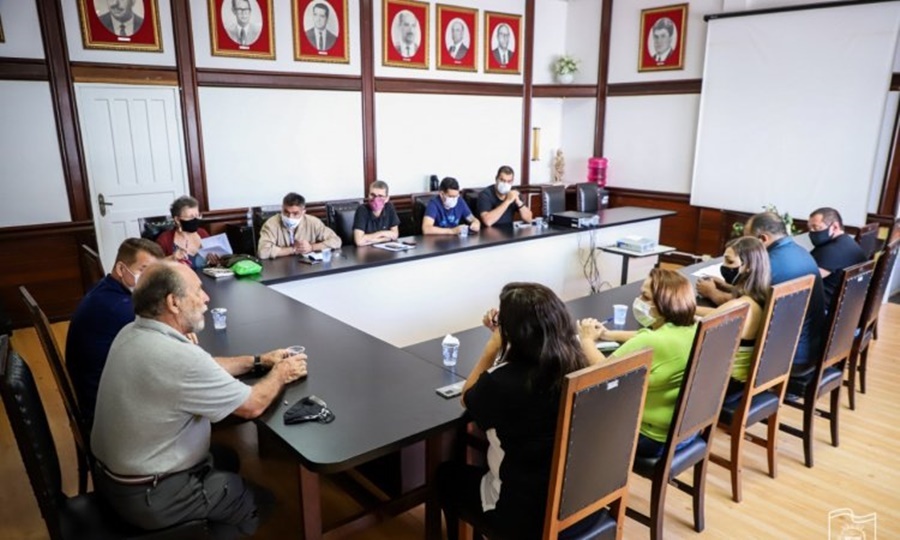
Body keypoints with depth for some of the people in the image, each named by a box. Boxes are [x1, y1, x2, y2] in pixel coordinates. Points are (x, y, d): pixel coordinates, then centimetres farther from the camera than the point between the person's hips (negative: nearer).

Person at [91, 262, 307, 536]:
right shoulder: (179, 357, -32)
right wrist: (280, 373, -1)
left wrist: (258, 361, 8)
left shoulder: (131, 333, -4)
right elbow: (252, 405, -19)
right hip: (150, 497, -8)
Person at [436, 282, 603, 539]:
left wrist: (493, 345, -3)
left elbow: (468, 399, -4)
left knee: (447, 474, 22)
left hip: (523, 514, -5)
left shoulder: (500, 381, -29)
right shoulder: (578, 362, -13)